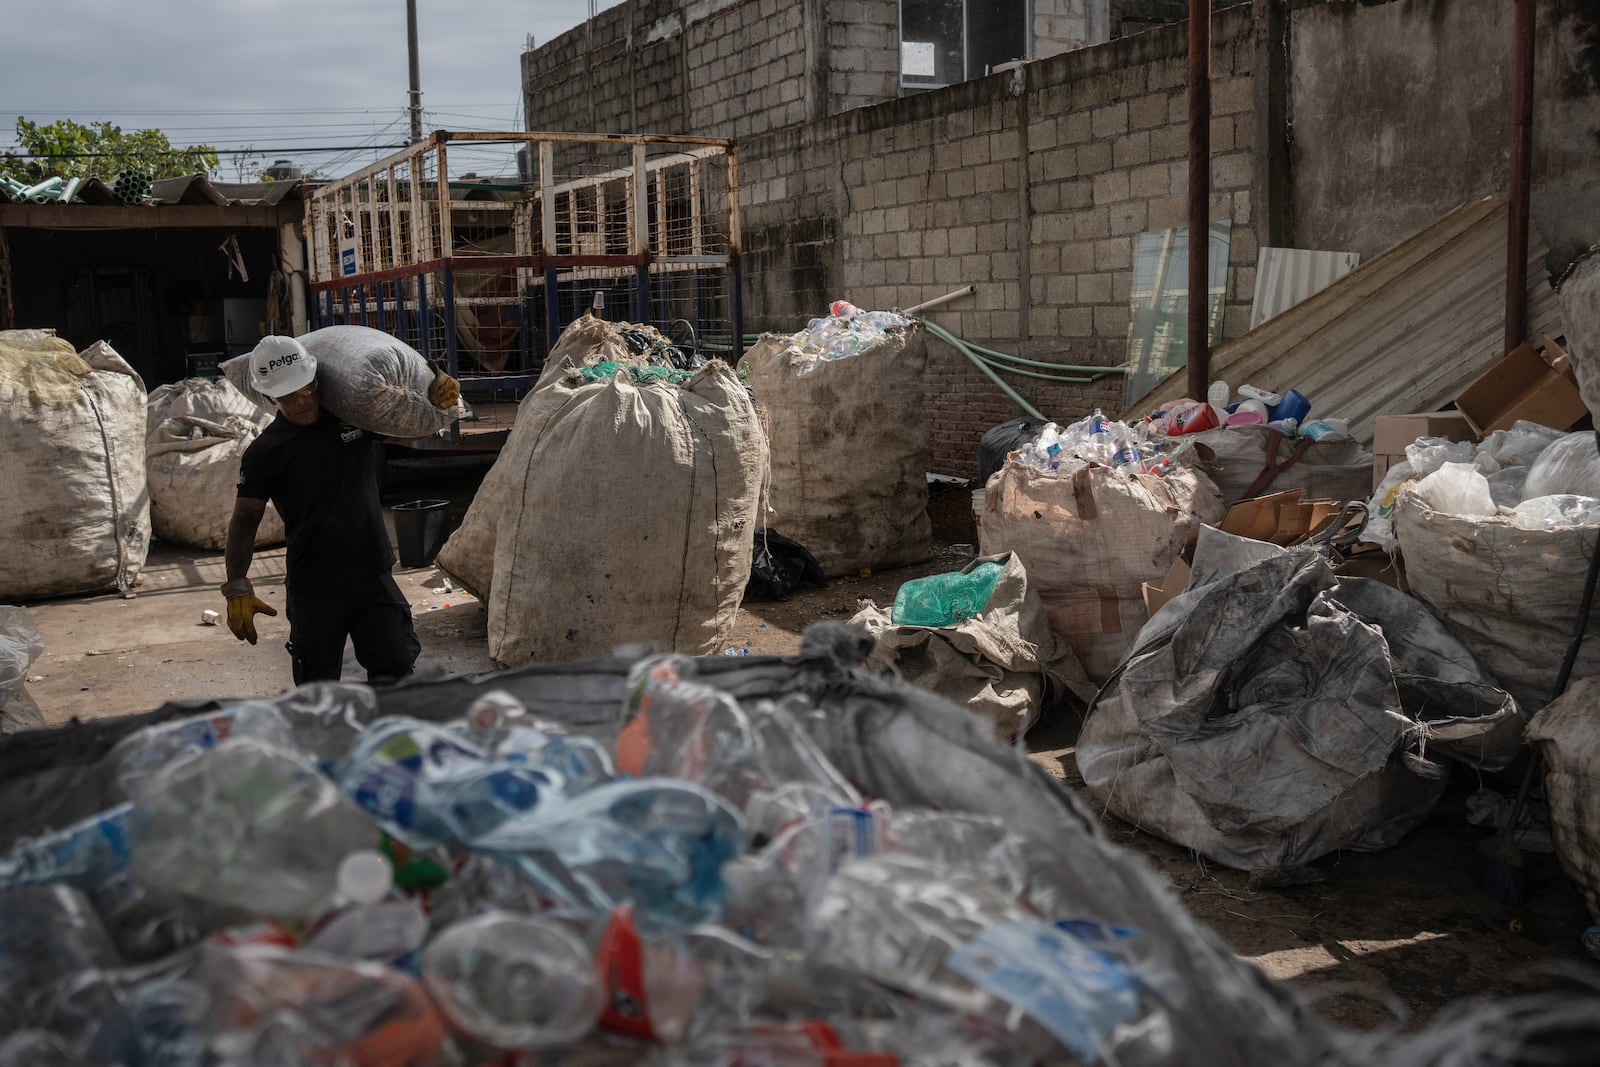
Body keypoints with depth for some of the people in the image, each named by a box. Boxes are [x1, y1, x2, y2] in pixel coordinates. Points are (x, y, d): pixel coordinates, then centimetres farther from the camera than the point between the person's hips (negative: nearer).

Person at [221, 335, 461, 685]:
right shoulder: (265, 452, -5)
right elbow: (244, 520, -3)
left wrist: (437, 398, -4)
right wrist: (237, 588, -12)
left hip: (374, 577, 2)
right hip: (313, 589, -2)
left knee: (395, 671, -5)